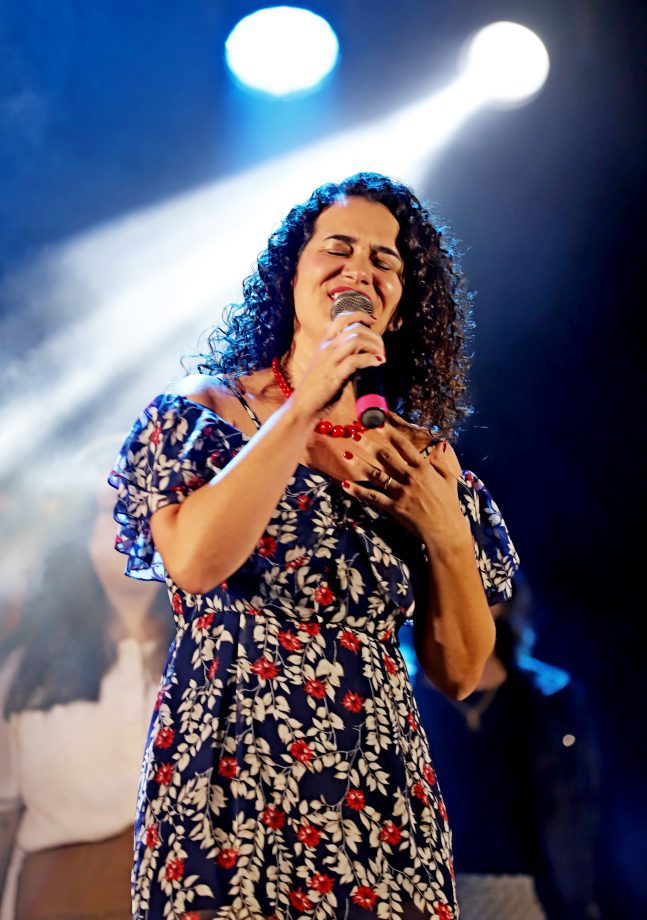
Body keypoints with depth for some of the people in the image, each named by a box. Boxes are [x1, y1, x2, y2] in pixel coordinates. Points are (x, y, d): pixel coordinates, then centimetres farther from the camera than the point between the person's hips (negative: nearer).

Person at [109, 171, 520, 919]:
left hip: (380, 803, 3)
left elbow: (458, 673, 6)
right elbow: (192, 562, -20)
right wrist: (306, 406, -16)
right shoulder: (206, 407, -1)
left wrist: (448, 536, -10)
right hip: (227, 784, -2)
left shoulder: (421, 455, 5)